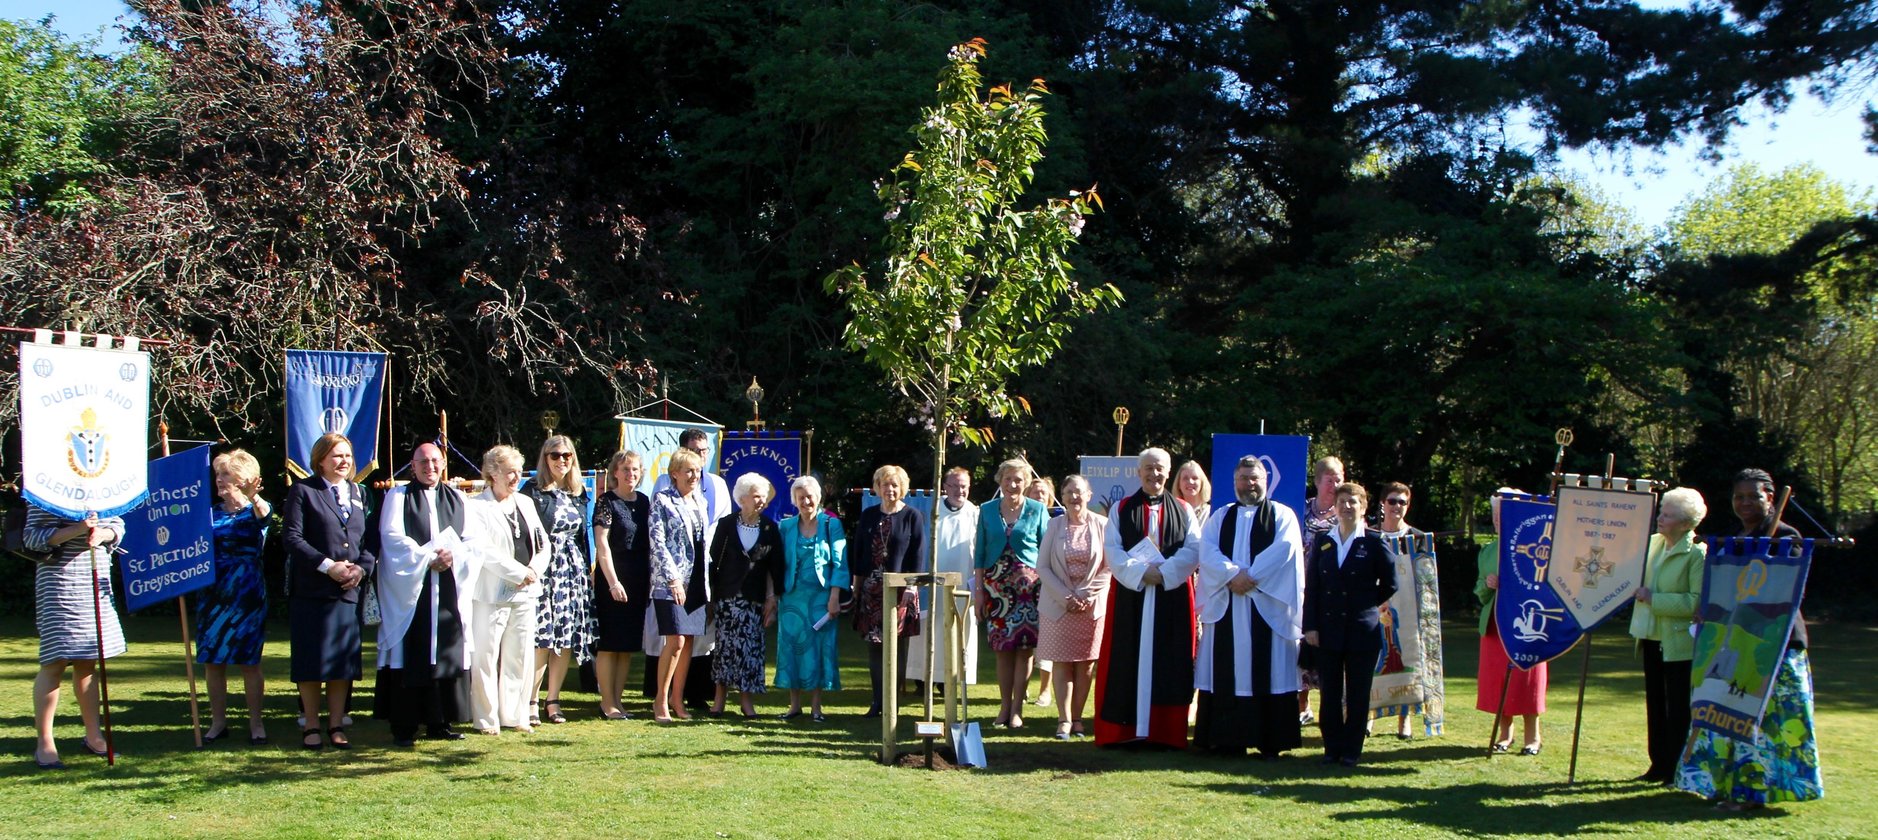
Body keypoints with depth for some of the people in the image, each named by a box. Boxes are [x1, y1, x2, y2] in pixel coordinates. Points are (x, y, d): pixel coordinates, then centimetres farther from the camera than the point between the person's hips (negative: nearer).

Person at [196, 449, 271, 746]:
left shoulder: (257, 510, -1)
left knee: (249, 661, -1)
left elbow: (263, 514, -27)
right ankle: (218, 721, 13)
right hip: (212, 594, 4)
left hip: (246, 594, -4)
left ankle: (256, 723, 6)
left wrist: (254, 499, -49)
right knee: (212, 660, 4)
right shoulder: (210, 513, 12)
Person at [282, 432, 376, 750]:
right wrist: (327, 566, -16)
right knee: (311, 662, 1)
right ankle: (310, 727, 10)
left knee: (345, 662, 5)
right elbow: (293, 538, -8)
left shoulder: (359, 493, 16)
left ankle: (336, 726, 13)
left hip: (350, 590, 4)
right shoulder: (303, 490, 0)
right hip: (312, 591, -4)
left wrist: (362, 567, -5)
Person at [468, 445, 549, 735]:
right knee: (486, 657, -2)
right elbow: (483, 550, -17)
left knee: (520, 657, 9)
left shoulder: (525, 502, 14)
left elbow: (544, 545, 14)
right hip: (491, 593, -6)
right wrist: (520, 572, -14)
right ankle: (486, 719, 7)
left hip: (525, 592, 6)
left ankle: (515, 716, 18)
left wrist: (534, 571, -4)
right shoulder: (477, 507, -7)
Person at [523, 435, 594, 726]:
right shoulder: (533, 491, -3)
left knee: (566, 641, 5)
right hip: (545, 570, -5)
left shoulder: (579, 493, 14)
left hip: (574, 571, 5)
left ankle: (553, 701, 13)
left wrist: (588, 570, 15)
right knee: (543, 640, -9)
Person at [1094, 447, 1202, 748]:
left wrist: (1163, 572, -15)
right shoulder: (1121, 509, 9)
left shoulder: (1183, 511, 10)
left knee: (1168, 664, 0)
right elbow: (1112, 550, -2)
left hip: (1172, 596, 1)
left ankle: (1166, 732, 5)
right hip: (1130, 595, 0)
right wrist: (1141, 572, -16)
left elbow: (1193, 550, -1)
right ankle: (1124, 730, 4)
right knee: (1128, 663, 0)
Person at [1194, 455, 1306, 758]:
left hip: (1267, 606, -3)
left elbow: (1284, 548, -9)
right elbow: (1207, 551, 1)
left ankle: (1270, 741, 1)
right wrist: (1232, 575, -16)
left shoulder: (1282, 515, 8)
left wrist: (1252, 577, -18)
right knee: (1226, 673, 1)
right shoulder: (1220, 517, 16)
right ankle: (1227, 737, 5)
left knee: (1268, 673, -3)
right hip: (1225, 606, 3)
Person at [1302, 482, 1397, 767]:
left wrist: (1366, 604, 3)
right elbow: (1311, 586, 5)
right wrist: (1310, 625, -2)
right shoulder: (1322, 542, 7)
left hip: (1362, 631, -2)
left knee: (1357, 695, 4)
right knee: (1329, 693, 6)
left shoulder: (1374, 544, -1)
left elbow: (1390, 585, 5)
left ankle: (1352, 750, 12)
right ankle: (1332, 747, 15)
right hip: (1328, 631, 3)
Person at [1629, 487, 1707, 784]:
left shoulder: (1698, 554, -14)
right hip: (1652, 638, 8)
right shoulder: (1652, 543, 8)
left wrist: (1653, 598, -23)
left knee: (1678, 710, 0)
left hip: (1680, 643, -8)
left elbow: (1697, 602, -24)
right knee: (1655, 704, 14)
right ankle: (1659, 765, 23)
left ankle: (1679, 770, 8)